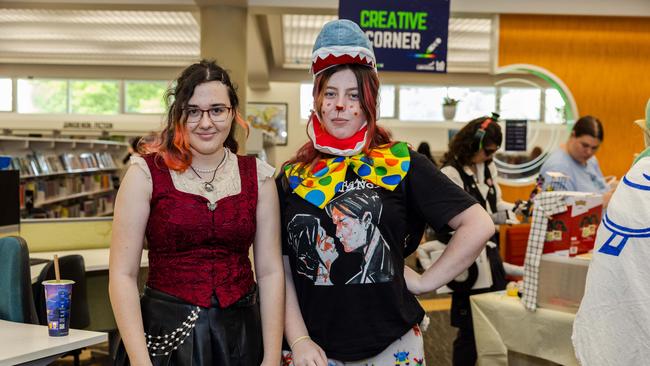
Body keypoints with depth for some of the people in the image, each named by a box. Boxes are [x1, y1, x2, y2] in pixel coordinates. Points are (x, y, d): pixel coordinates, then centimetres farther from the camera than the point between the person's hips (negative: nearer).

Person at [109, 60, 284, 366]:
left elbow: (270, 272, 0)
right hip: (166, 334, -2)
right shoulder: (146, 173, -6)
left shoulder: (257, 176, 2)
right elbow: (123, 274, -8)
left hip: (240, 337, 3)